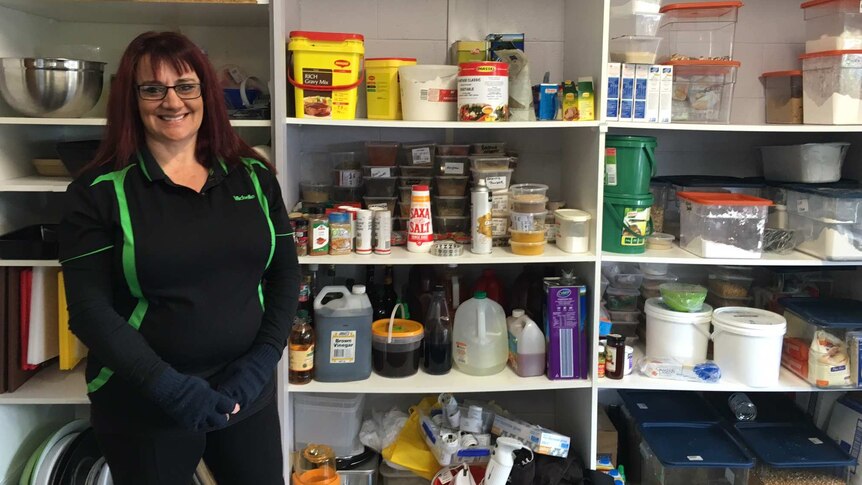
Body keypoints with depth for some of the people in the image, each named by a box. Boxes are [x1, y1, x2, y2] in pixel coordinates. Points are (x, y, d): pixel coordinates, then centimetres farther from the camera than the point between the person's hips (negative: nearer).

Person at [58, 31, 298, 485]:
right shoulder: (99, 191, -6)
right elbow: (89, 308, -10)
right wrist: (168, 385, -18)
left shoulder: (253, 176, 3)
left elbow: (285, 274, 4)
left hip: (247, 391, 3)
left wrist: (261, 362, -8)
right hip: (142, 403, -2)